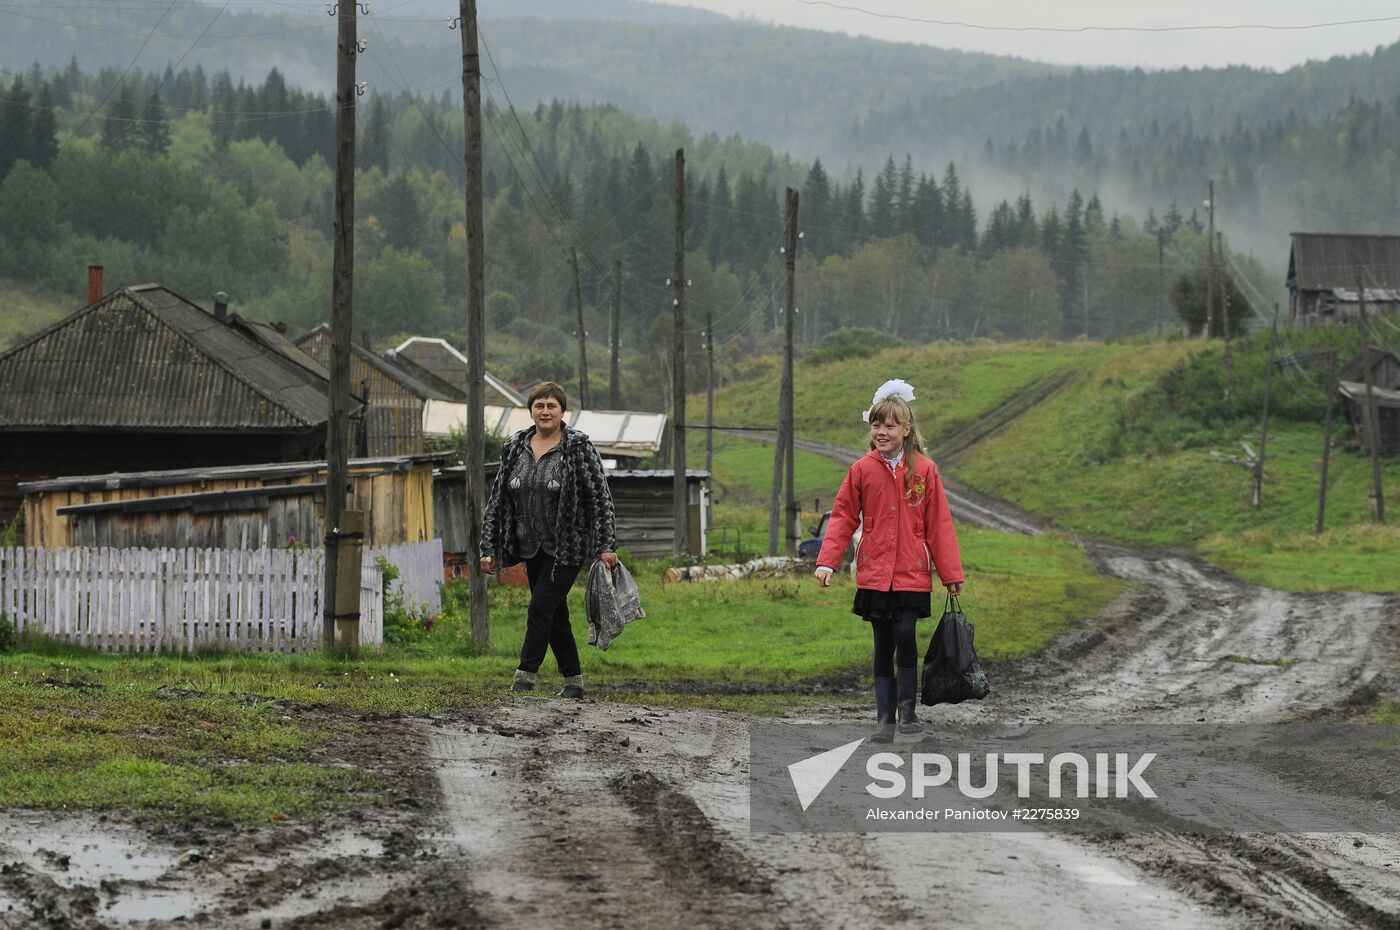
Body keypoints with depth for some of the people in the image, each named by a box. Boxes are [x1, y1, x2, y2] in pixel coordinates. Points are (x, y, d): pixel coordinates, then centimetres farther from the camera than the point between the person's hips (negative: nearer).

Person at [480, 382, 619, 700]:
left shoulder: (578, 447, -8)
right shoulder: (515, 447, 6)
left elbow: (600, 497, -7)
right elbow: (497, 498, 9)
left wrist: (606, 545, -12)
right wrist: (489, 548, 5)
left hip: (567, 547, -6)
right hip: (533, 548, 6)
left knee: (541, 607, -14)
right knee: (555, 615, 10)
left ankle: (525, 679, -13)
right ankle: (574, 682, 19)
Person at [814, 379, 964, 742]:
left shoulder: (924, 470, 0)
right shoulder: (862, 470, 2)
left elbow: (938, 524, 3)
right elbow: (843, 518, 5)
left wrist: (951, 573, 3)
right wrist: (827, 561, -6)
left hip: (912, 575, -2)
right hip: (874, 574, 2)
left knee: (905, 635, -17)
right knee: (883, 647, 6)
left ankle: (908, 709, -3)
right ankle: (885, 719, 11)